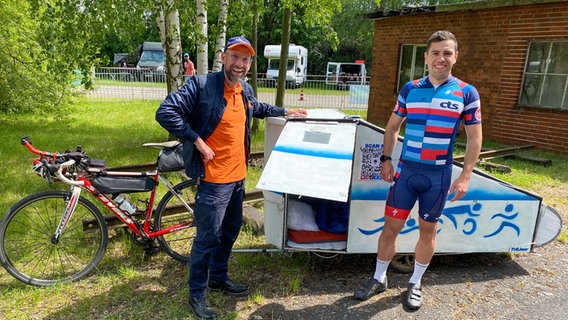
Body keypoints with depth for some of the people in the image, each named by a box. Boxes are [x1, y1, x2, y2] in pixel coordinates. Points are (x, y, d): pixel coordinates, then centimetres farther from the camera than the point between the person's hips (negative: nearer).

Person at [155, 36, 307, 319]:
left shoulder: (246, 90, 8)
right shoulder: (201, 84, -16)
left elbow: (257, 108, 31)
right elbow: (165, 113, -20)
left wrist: (285, 112, 33)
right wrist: (198, 142, -20)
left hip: (238, 176, 8)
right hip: (214, 178, -8)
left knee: (230, 230, 20)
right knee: (208, 237, 2)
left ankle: (218, 277, 40)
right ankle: (197, 293, 21)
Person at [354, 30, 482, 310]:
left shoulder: (467, 93, -3)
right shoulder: (409, 89, 3)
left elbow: (475, 139, 0)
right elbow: (392, 126, 11)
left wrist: (465, 176, -7)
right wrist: (386, 159, 3)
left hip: (438, 175, -1)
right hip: (405, 169, 1)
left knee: (428, 230, 11)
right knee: (391, 226, 6)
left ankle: (415, 283, 30)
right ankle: (379, 278, 25)